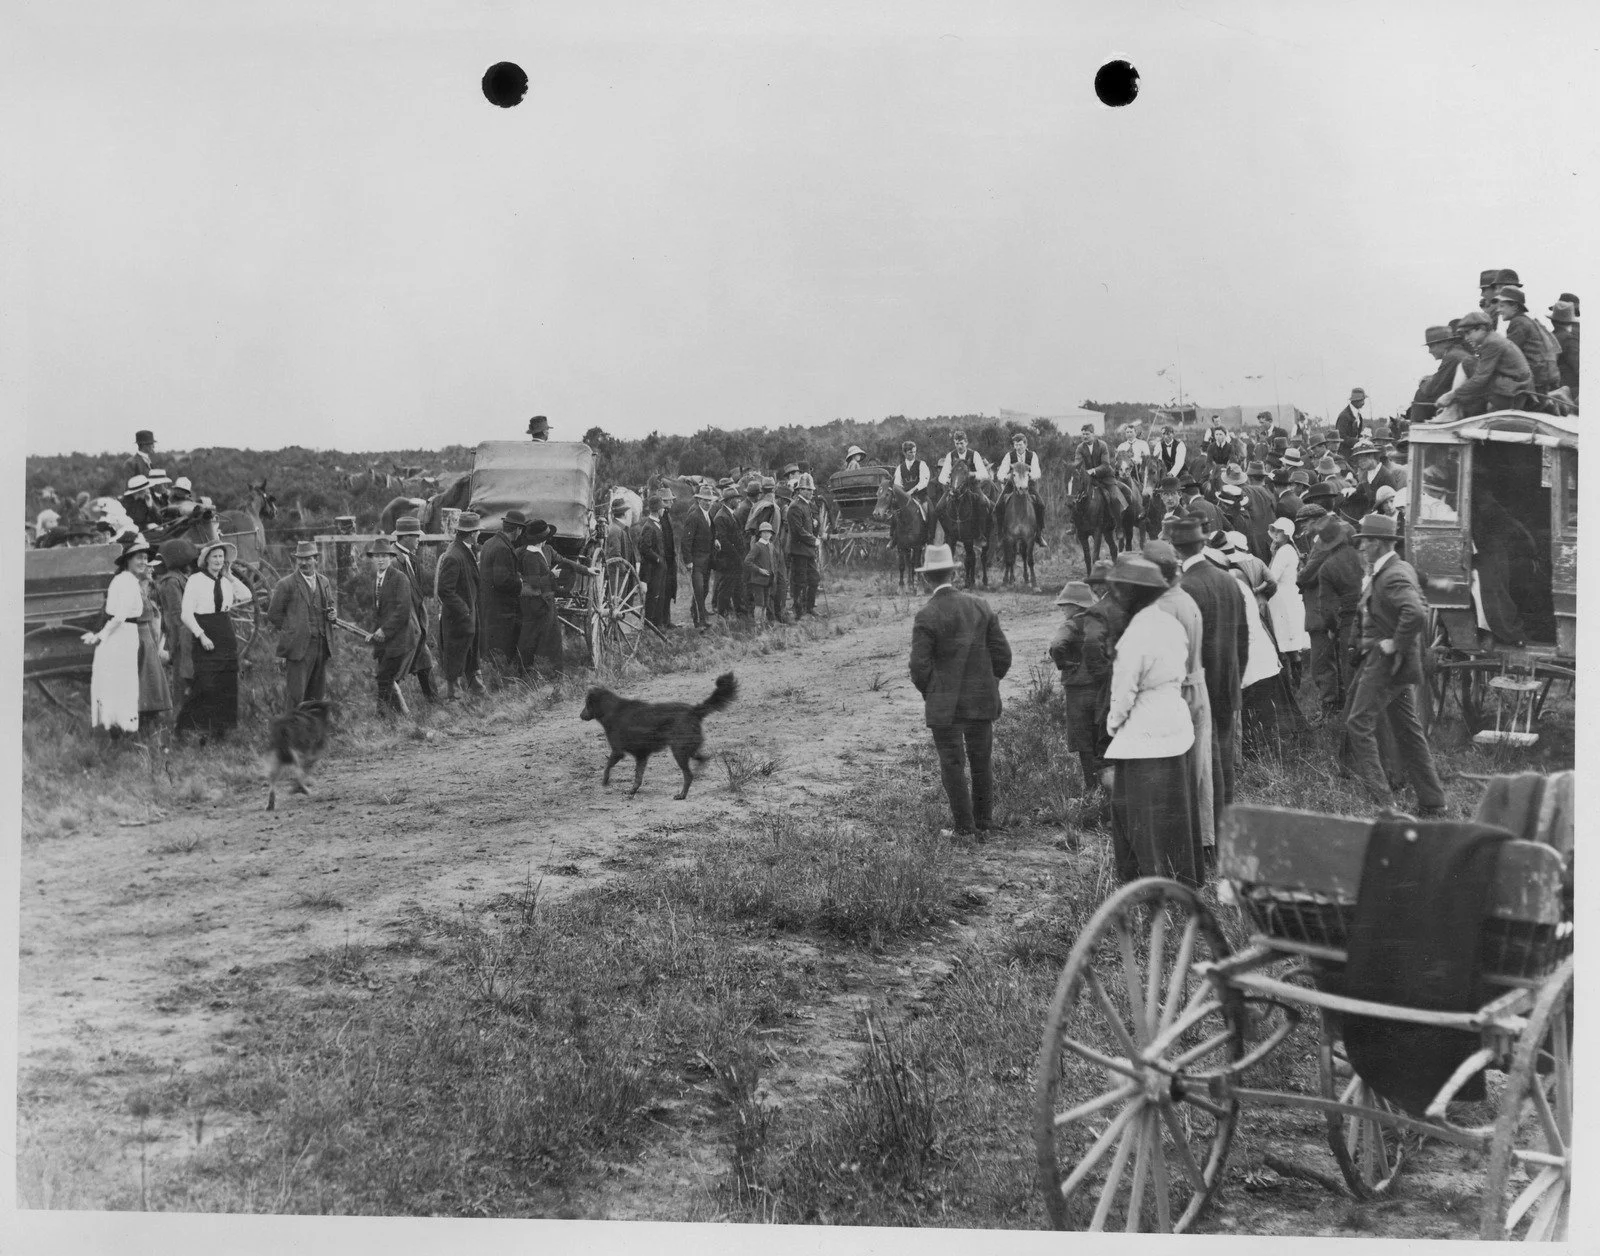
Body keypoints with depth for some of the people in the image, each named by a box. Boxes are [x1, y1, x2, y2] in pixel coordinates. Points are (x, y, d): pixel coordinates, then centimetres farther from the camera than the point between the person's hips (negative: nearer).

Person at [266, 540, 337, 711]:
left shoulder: (324, 581, 13)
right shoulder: (286, 585, -4)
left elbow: (332, 603, 27)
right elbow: (274, 615, -1)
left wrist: (333, 612, 5)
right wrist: (289, 631, -3)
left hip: (321, 646, 6)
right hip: (298, 647, -6)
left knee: (318, 694, 11)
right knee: (295, 694, -8)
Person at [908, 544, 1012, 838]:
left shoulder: (926, 617, -12)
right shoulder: (980, 607, 1)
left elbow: (920, 667, -13)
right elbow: (1003, 654, 3)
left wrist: (928, 695, 4)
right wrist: (989, 686, 14)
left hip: (945, 705, -4)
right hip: (982, 702, 4)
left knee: (953, 765, 4)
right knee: (982, 763, 13)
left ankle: (965, 828, 5)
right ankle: (984, 824, 20)